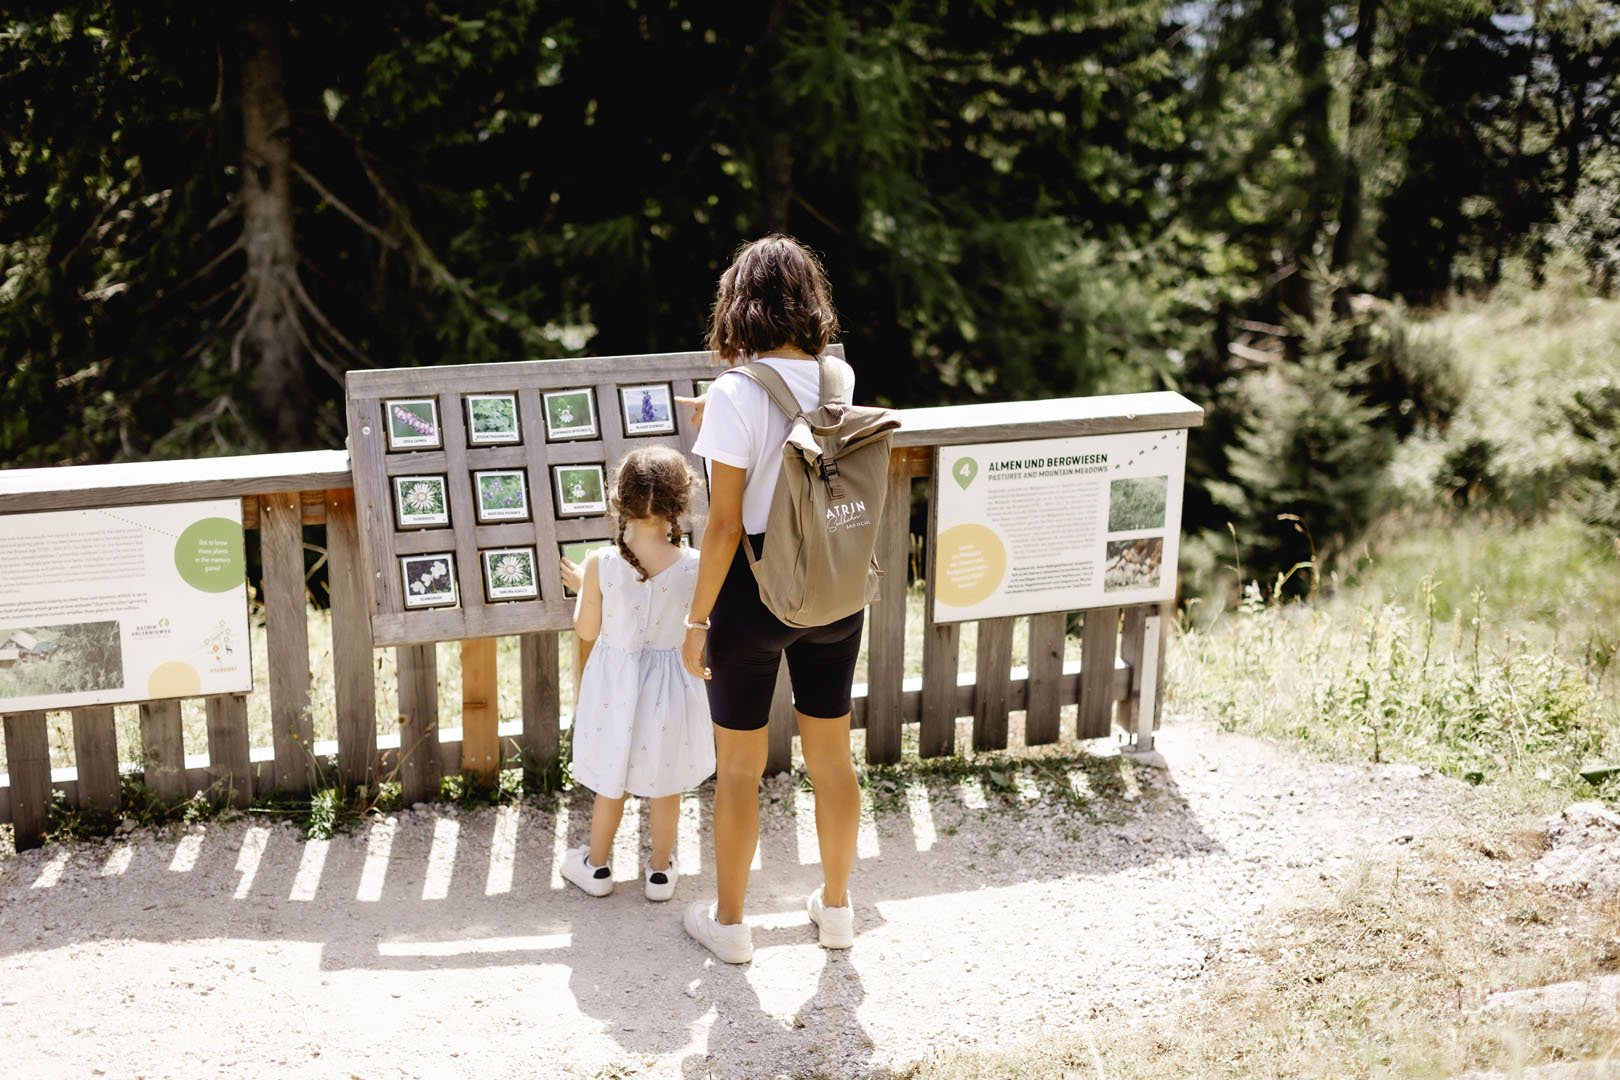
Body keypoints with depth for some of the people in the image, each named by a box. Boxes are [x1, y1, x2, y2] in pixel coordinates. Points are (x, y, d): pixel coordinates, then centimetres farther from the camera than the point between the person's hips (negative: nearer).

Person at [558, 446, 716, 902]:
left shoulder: (600, 563, -21)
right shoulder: (694, 565, -19)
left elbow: (586, 632, -8)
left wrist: (580, 588, 7)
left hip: (616, 684, 0)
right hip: (670, 685, 0)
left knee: (612, 782, 19)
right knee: (665, 785, 19)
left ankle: (596, 865, 35)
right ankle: (660, 869, 33)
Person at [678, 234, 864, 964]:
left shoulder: (736, 395, -19)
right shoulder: (840, 378, -3)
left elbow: (725, 525, -18)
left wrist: (696, 620, -10)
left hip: (755, 594, -5)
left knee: (738, 769, 11)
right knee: (831, 756, 18)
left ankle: (728, 923, 26)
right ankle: (835, 907, 34)